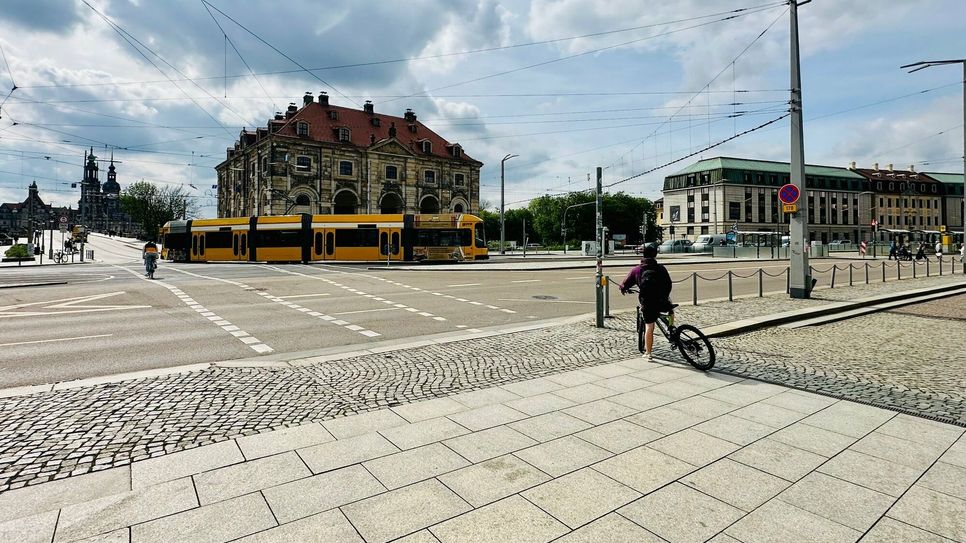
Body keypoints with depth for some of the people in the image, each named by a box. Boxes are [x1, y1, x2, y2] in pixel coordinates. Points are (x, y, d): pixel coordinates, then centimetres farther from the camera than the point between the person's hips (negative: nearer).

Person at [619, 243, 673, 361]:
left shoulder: (637, 270, -1)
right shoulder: (661, 269, -1)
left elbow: (625, 284, 3)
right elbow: (669, 285, 6)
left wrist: (623, 289, 26)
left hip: (647, 304, 0)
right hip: (662, 302, 0)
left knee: (649, 327, 7)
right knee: (671, 312, 33)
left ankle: (648, 352, 11)